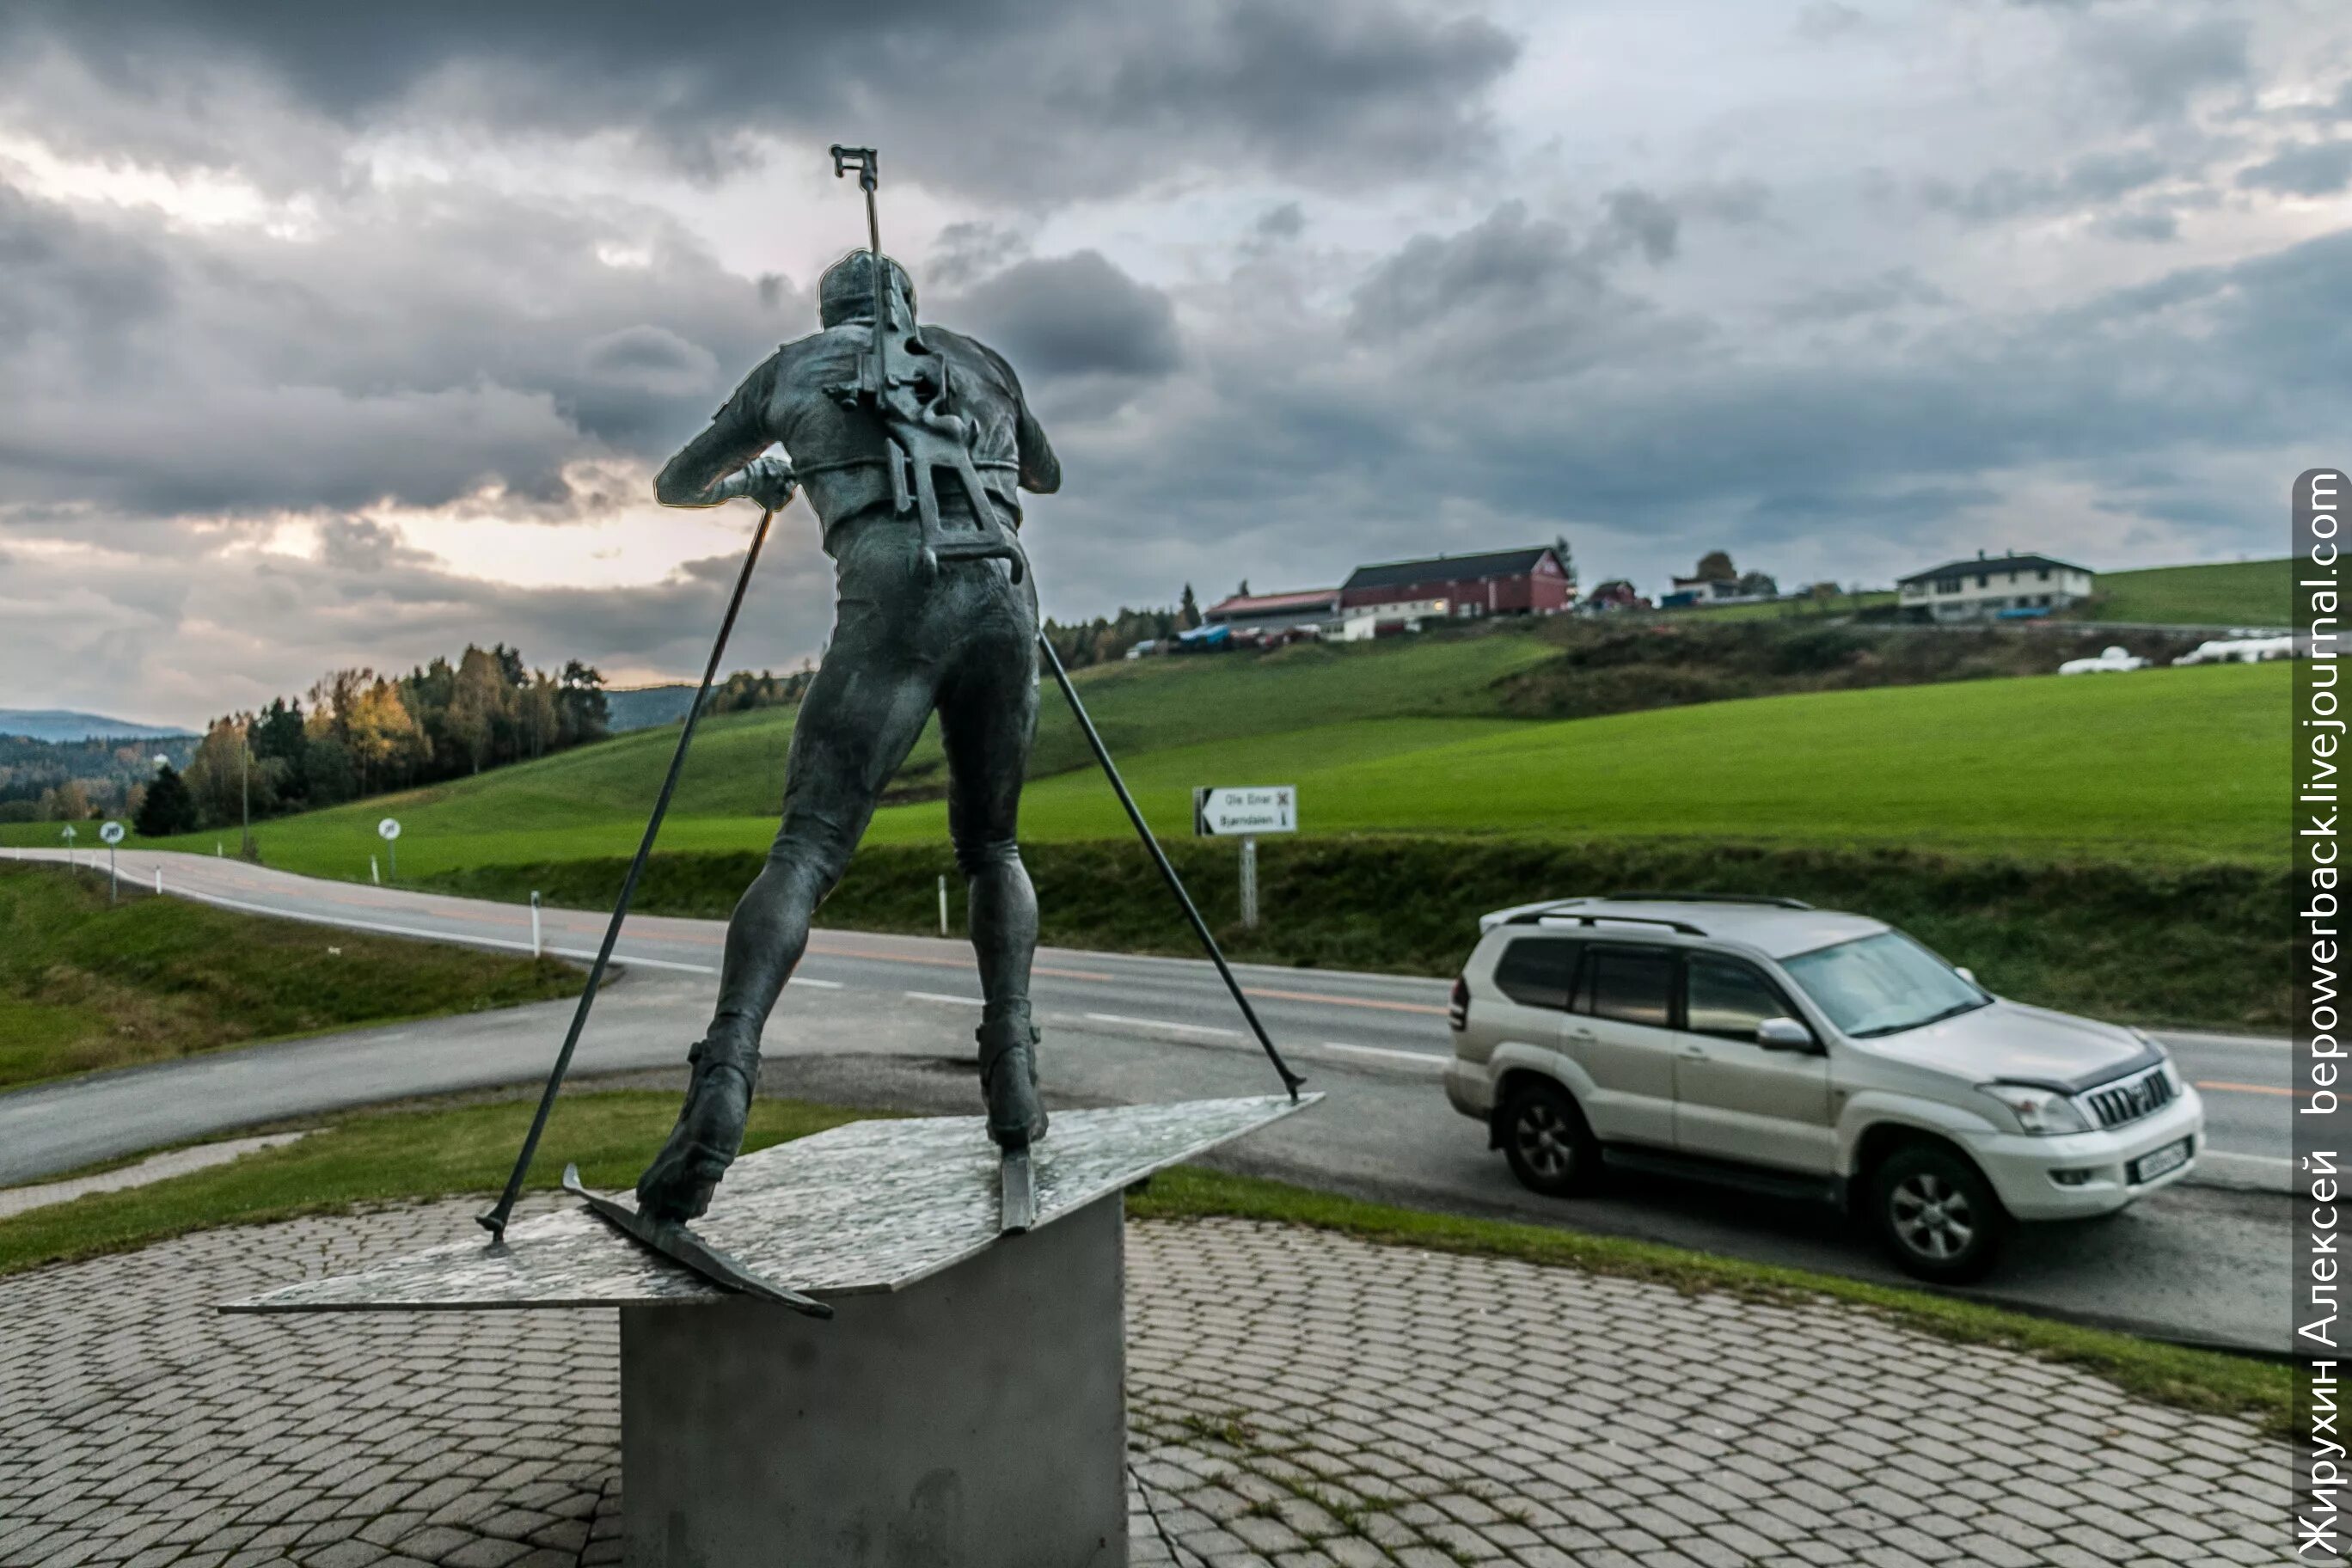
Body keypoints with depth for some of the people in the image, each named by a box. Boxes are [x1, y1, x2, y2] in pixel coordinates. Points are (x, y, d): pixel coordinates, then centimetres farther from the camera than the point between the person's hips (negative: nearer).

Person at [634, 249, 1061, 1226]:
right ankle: (1011, 1071, 3)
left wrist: (752, 479, 56)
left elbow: (673, 487, 36)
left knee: (805, 851, -6)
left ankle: (724, 1080, -26)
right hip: (1002, 597, 3)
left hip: (890, 605, -2)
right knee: (991, 846, 18)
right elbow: (1047, 475, 47)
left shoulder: (790, 369, 25)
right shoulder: (979, 359, 30)